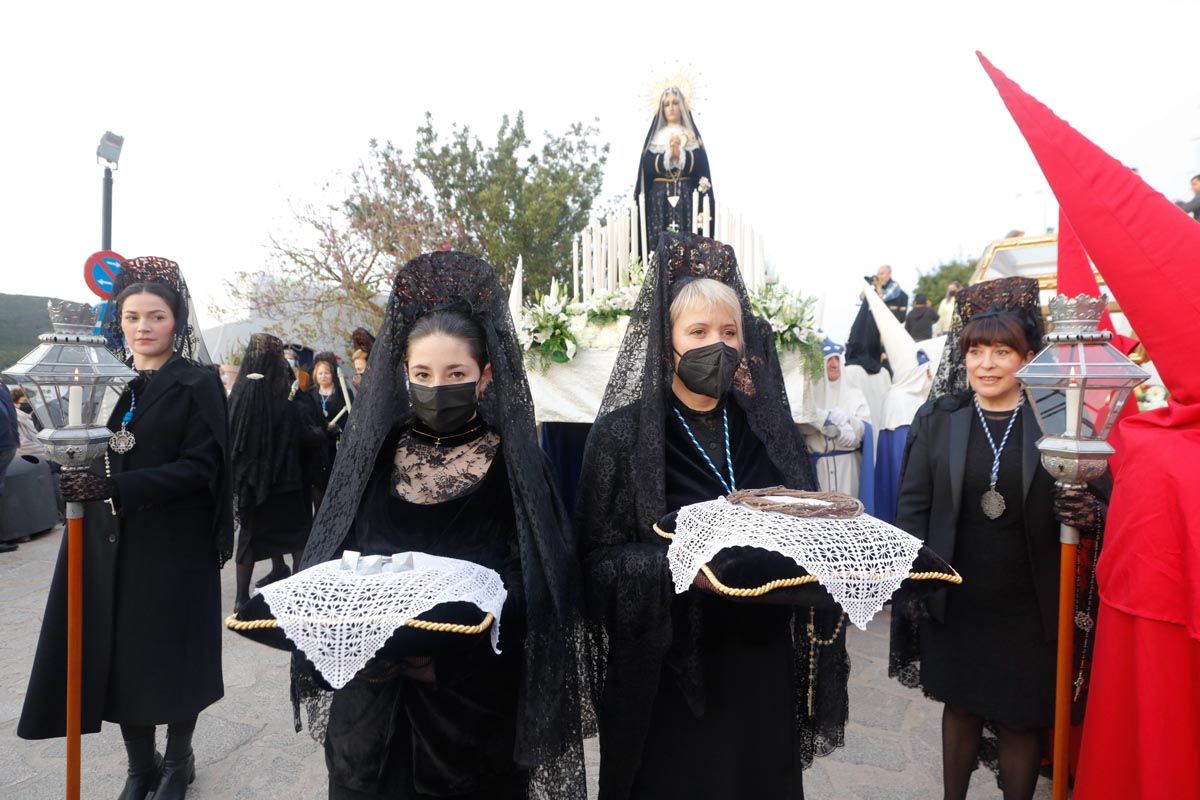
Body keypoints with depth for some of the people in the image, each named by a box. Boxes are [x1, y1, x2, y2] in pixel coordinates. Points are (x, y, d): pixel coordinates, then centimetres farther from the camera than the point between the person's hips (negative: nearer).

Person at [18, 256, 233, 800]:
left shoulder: (197, 384, -7)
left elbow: (201, 467, -15)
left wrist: (116, 486, -25)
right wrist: (79, 479, -5)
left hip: (173, 548, -4)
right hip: (109, 545, 4)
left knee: (171, 655, 7)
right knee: (116, 656, 7)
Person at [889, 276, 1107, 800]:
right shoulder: (937, 419, -2)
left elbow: (1089, 502, 1)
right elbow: (913, 506, -1)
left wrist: (1088, 512, -22)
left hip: (1027, 606, -1)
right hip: (954, 599, 1)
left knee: (1020, 719, 13)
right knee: (960, 706, 18)